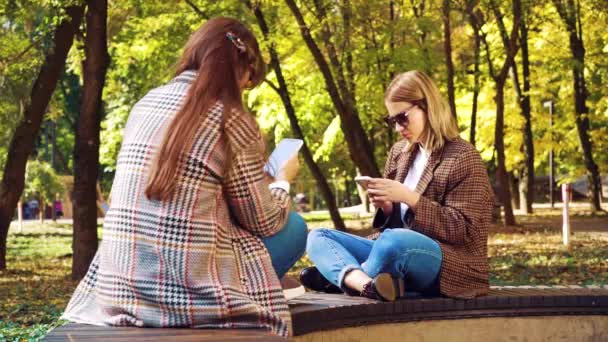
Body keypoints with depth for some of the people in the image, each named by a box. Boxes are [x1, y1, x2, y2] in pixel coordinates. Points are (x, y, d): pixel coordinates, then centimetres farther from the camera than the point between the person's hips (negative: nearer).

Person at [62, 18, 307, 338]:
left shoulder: (145, 103, 10)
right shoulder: (233, 120, -8)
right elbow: (265, 222, 1)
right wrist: (283, 178, 21)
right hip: (191, 289, -6)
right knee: (292, 227, 15)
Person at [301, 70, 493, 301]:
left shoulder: (463, 158, -5)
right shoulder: (399, 152, 16)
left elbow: (464, 230, -13)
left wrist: (409, 197, -19)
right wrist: (385, 206, -3)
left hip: (450, 264, -8)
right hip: (397, 253, 8)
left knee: (394, 241, -41)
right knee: (318, 237, -4)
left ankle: (341, 278, -14)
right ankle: (367, 284, -34)